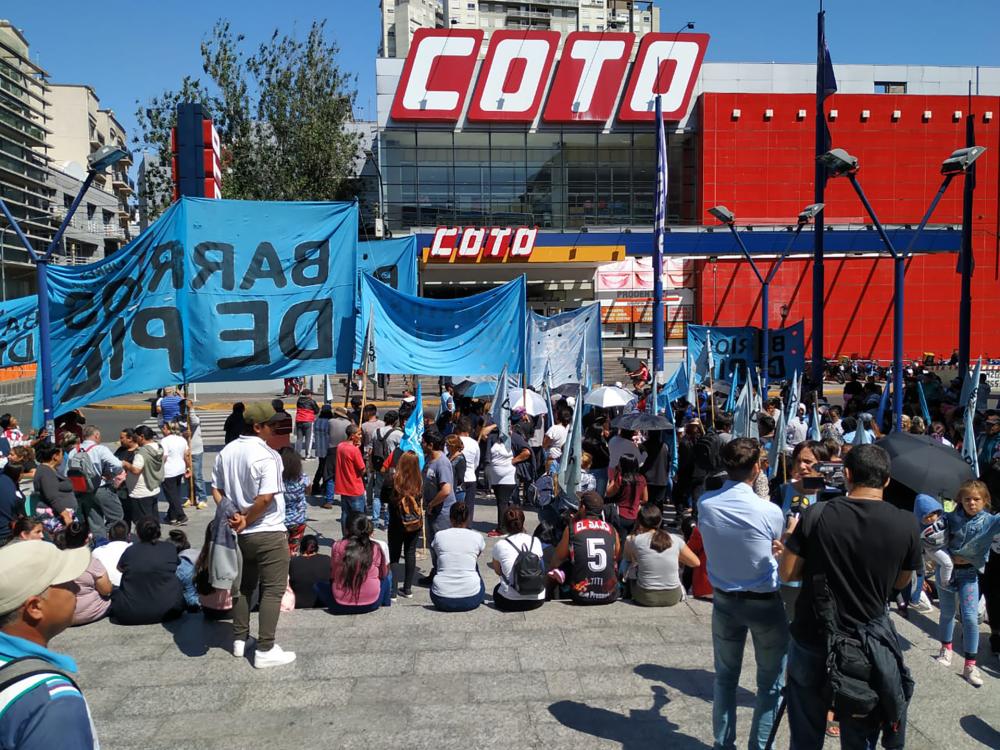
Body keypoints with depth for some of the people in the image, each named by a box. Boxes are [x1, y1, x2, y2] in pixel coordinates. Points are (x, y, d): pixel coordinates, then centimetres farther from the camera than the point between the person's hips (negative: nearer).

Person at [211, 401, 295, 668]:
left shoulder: (226, 452, 6)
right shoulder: (267, 455, -18)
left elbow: (216, 490, 8)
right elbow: (266, 497, -25)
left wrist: (232, 515, -3)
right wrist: (246, 520, -13)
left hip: (239, 533, 7)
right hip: (268, 534, -7)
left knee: (244, 586, 20)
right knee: (272, 590, 1)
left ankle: (239, 640, 29)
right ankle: (265, 650, 4)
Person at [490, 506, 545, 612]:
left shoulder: (499, 545, -7)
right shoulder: (536, 541, 0)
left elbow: (497, 571, 9)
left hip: (510, 602, -1)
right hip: (537, 600, 2)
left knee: (497, 588, 32)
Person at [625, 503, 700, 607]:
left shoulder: (635, 540, -9)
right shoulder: (676, 540, -4)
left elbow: (628, 559, 11)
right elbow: (696, 563, 8)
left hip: (646, 598, -2)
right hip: (672, 598, 2)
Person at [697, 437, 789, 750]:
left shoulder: (704, 504, -12)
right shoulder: (769, 512, -21)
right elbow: (780, 547, 0)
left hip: (724, 601, 4)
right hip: (765, 603, -4)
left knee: (725, 677, 18)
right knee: (770, 681, 13)